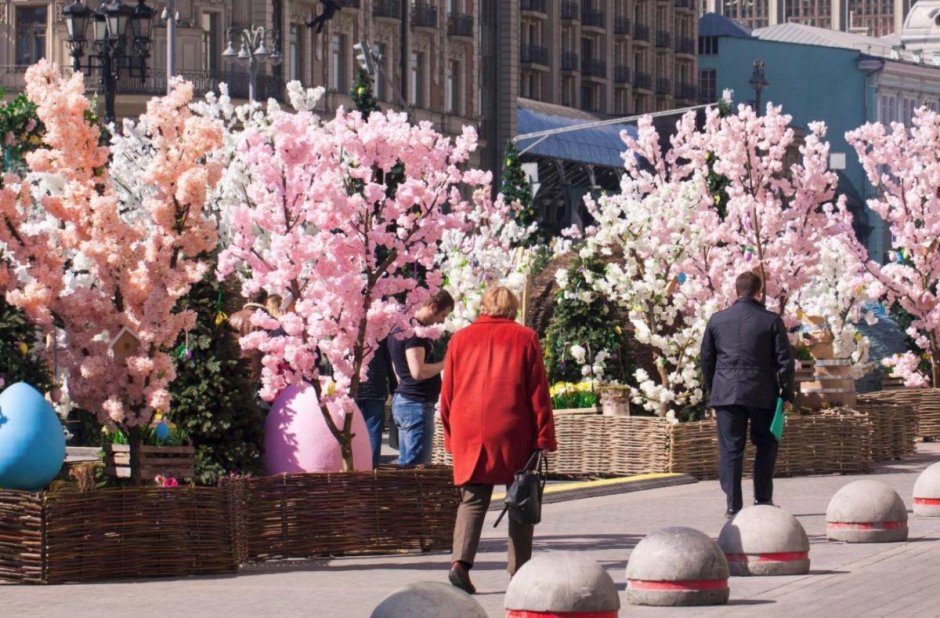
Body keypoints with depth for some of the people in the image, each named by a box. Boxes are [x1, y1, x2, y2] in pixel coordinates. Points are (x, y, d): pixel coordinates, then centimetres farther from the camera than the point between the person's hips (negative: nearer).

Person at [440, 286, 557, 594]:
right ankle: (520, 571, 8)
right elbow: (538, 392, -1)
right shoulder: (524, 338, 1)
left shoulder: (461, 339, 7)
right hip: (514, 435, -2)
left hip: (469, 435, 2)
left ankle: (461, 561, -16)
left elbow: (447, 394, 9)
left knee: (472, 499, 5)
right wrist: (544, 437, 1)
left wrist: (451, 436, 16)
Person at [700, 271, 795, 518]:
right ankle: (762, 499, 12)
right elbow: (785, 360, -3)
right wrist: (787, 392, 8)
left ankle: (733, 505, -3)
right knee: (766, 445, 14)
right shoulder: (771, 321, -3)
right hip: (762, 393, -1)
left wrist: (713, 390, 21)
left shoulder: (717, 320, 4)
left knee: (730, 449, 2)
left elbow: (706, 359, 10)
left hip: (726, 393, 1)